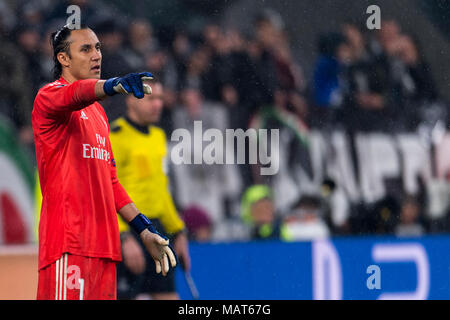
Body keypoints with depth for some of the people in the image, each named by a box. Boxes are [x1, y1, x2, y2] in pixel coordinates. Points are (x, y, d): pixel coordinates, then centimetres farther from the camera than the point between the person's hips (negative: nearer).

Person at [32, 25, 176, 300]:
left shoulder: (98, 112, 24)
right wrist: (115, 85, -45)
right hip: (68, 244, -8)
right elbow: (74, 95, -25)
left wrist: (144, 228, 22)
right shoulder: (49, 96, -1)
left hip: (104, 244, 8)